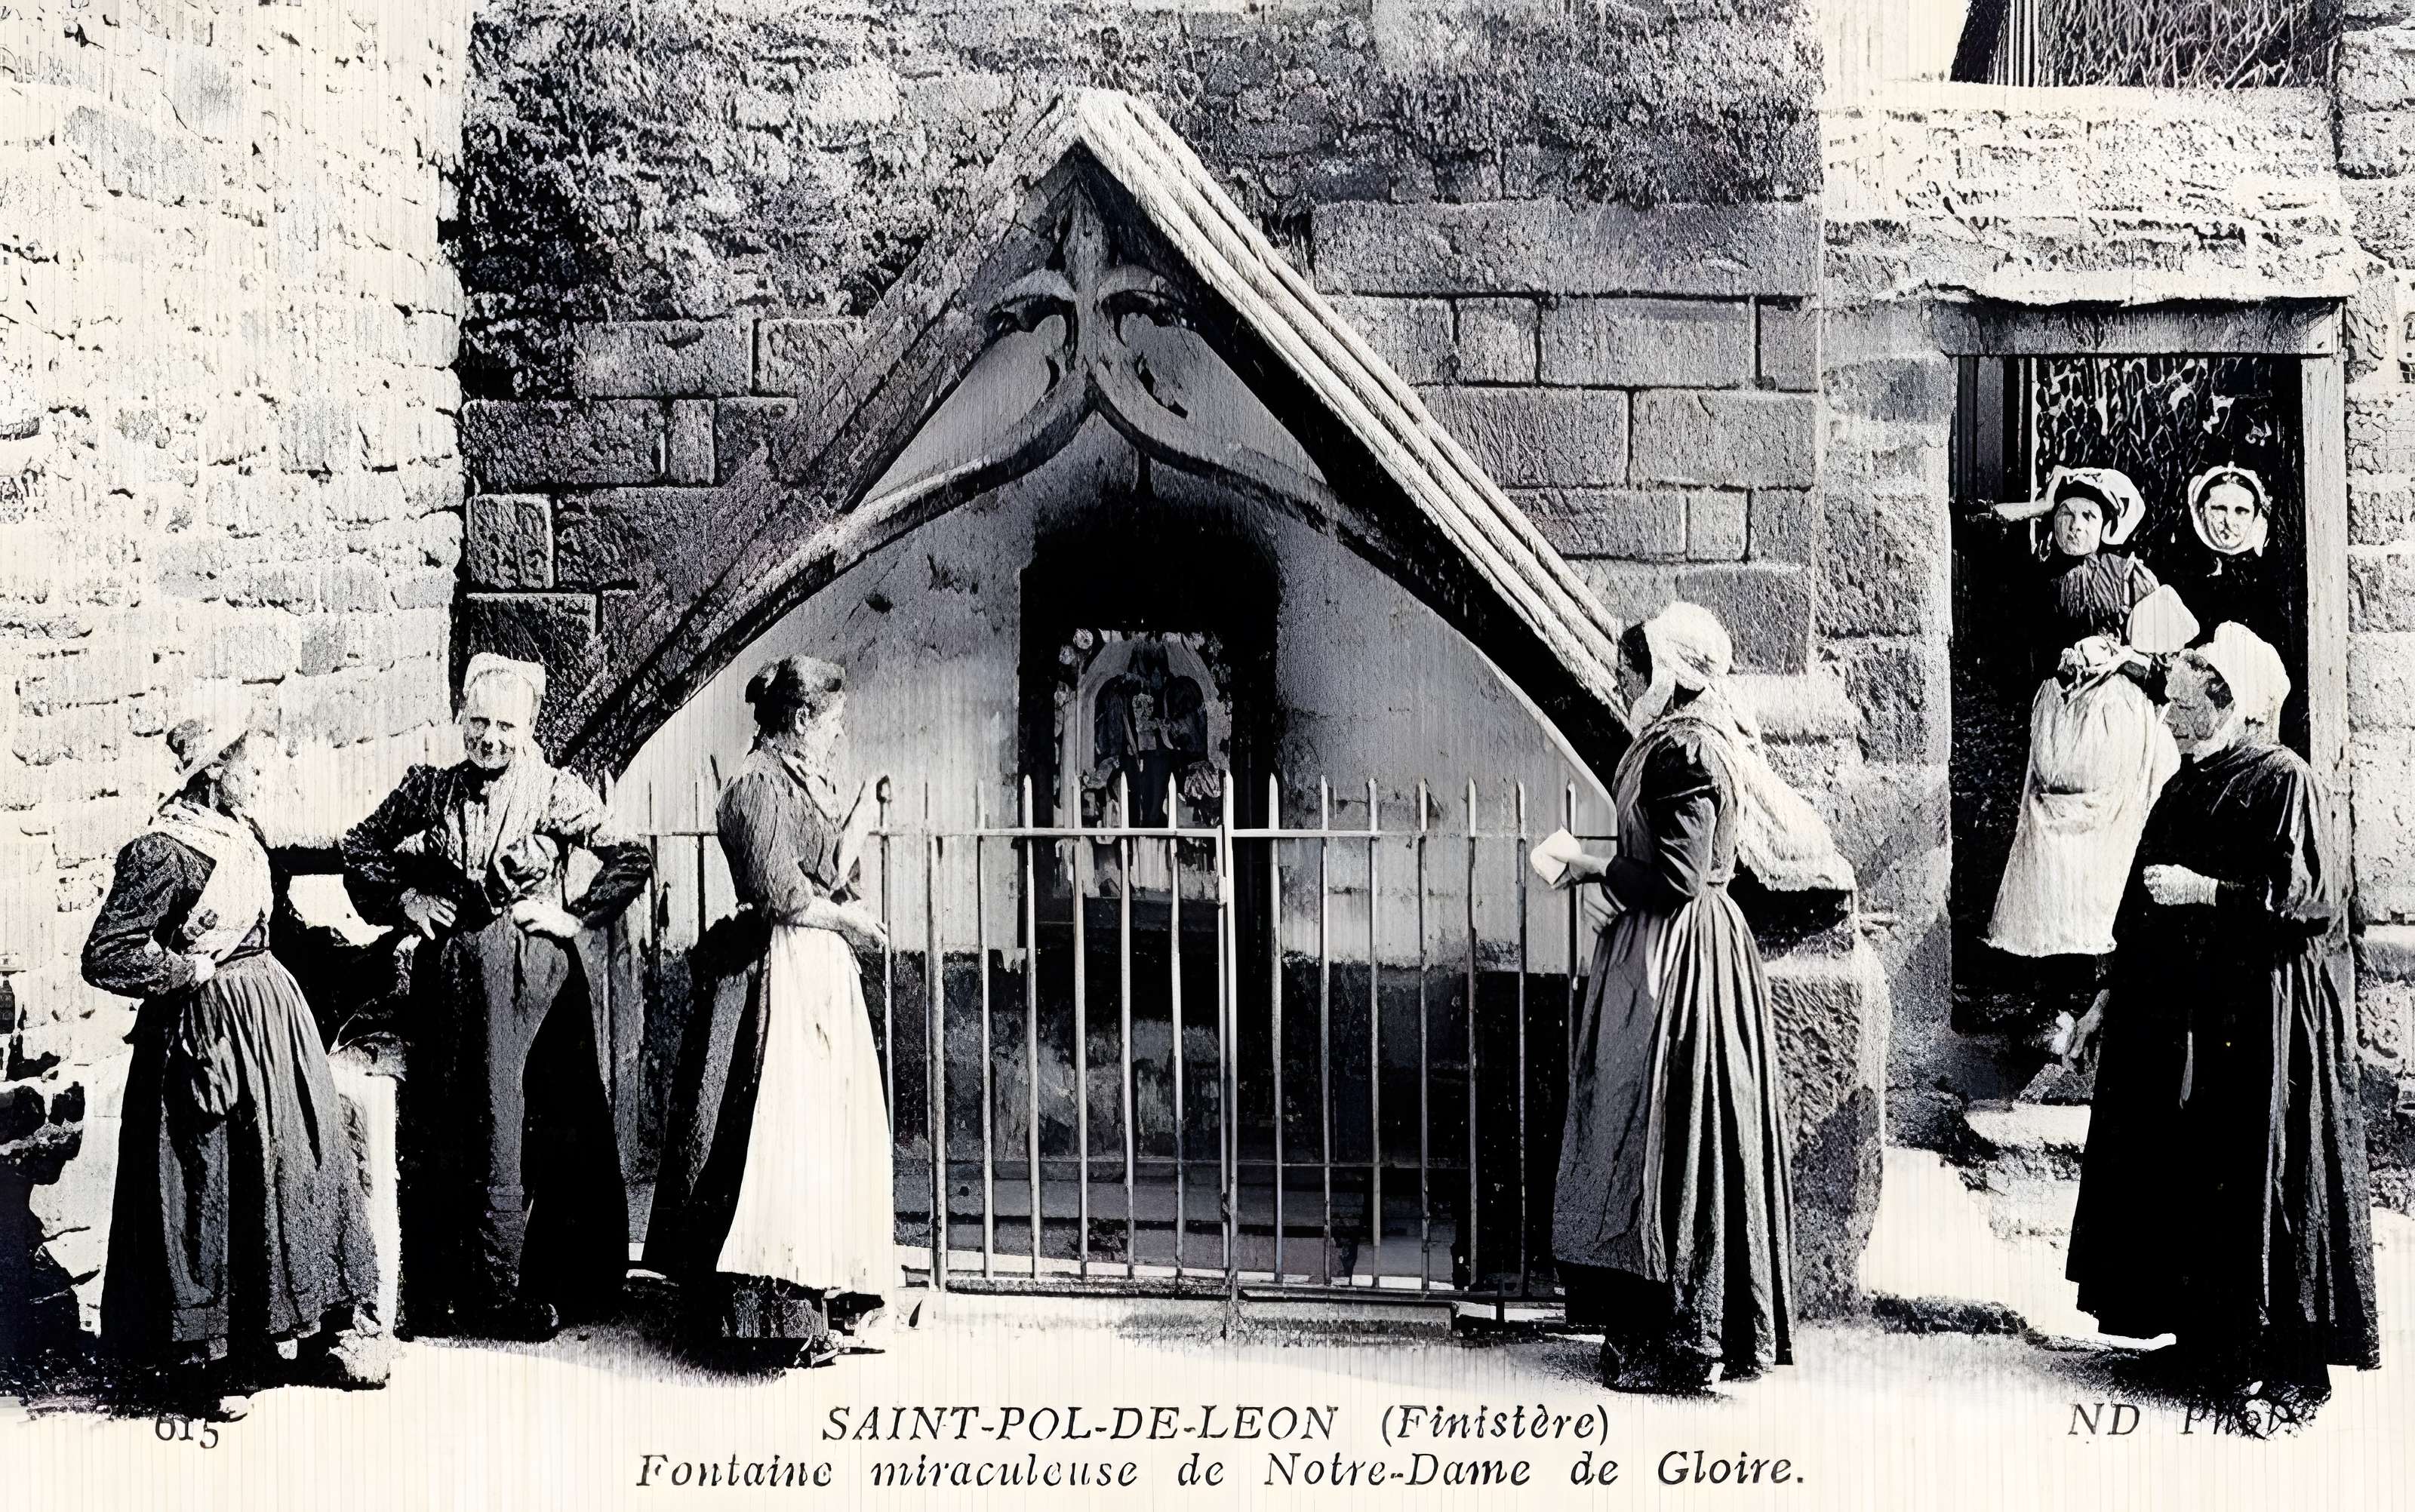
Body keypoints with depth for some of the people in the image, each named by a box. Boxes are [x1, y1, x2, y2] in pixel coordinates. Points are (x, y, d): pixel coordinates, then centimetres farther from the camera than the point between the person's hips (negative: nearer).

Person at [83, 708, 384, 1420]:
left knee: (301, 1169, 10)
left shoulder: (241, 836, 9)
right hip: (208, 1033, -8)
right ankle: (204, 1362, 11)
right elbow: (104, 957, -19)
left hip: (273, 1017, 8)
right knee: (209, 1193, -1)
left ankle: (326, 1331, 20)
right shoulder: (162, 853, -16)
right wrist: (192, 970, -14)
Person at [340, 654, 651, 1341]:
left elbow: (632, 859, 0)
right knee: (464, 1127, 4)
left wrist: (577, 917, -5)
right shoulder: (427, 789, 5)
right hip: (453, 971, 2)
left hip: (540, 974, -2)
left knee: (551, 1128, 1)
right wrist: (403, 899, 4)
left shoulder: (556, 794, -2)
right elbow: (359, 848, 16)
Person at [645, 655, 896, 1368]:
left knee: (829, 1128, 10)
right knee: (786, 1128, -9)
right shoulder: (759, 784, -12)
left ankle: (824, 1295, 17)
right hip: (780, 978, -10)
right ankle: (779, 1312, -5)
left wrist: (855, 826, 4)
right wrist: (852, 919, -6)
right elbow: (781, 894, -17)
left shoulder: (808, 783, 18)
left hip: (825, 973, 10)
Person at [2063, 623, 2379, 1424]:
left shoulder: (2283, 780, -9)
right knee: (2184, 1175, 9)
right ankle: (2205, 1337, 19)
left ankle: (2291, 1362, 5)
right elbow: (2143, 909, 17)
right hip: (2177, 1012, 8)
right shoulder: (2185, 789, 13)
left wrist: (2205, 890, -17)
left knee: (2260, 1178, -4)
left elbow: (2312, 898, -17)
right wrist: (2111, 998, 17)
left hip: (2259, 1016, -8)